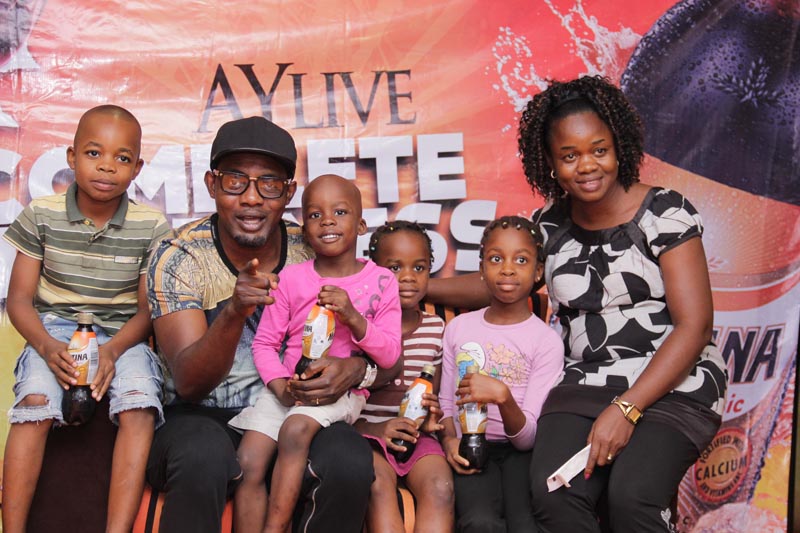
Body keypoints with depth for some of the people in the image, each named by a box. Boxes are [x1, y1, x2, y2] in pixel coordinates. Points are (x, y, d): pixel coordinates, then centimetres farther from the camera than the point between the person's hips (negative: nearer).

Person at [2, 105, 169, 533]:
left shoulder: (151, 227, -3)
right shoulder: (41, 215, -1)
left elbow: (147, 309, 0)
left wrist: (113, 351, -20)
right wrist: (48, 347, -19)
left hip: (122, 335, 0)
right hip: (55, 329, 0)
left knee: (139, 405, -29)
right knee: (35, 403, -28)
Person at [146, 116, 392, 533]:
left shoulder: (315, 255, -3)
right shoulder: (178, 259, -8)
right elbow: (188, 384, -18)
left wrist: (358, 369, -22)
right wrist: (234, 314, -37)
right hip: (205, 421, -1)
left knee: (349, 461, -29)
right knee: (204, 452, -35)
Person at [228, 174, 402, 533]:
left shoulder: (381, 281, 1)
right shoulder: (291, 278, 5)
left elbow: (389, 356, -2)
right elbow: (264, 343, 6)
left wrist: (353, 318, -18)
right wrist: (281, 385, -13)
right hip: (288, 388, 3)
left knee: (295, 429, -31)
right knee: (248, 463, -17)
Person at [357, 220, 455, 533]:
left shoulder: (436, 328, 11)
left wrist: (430, 417, -2)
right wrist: (371, 428, -17)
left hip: (416, 434, 3)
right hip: (367, 431, -3)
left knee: (440, 486, -28)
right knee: (380, 486, -34)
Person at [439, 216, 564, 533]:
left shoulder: (547, 341, -2)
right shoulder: (458, 328, 9)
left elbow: (528, 438, -7)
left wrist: (502, 396, -26)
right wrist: (449, 440, -5)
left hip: (519, 450, -1)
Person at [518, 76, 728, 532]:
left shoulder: (664, 212, -6)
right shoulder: (548, 227, 7)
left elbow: (694, 325, -11)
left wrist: (626, 409, -17)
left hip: (673, 386, -3)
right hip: (585, 386, 3)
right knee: (552, 495, -24)